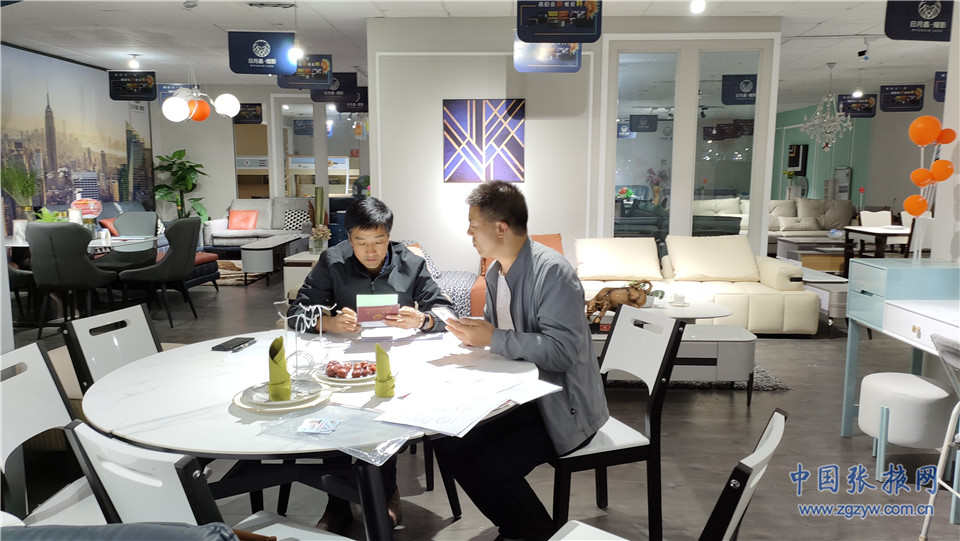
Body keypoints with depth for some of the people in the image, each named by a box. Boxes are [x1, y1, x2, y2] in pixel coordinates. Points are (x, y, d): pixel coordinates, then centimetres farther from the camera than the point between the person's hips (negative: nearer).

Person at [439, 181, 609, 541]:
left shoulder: (552, 272, -21)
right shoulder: (495, 272, 7)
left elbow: (563, 351, -29)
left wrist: (492, 338, -24)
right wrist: (471, 332, -2)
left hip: (561, 406, -9)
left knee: (490, 469, -22)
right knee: (449, 446, -2)